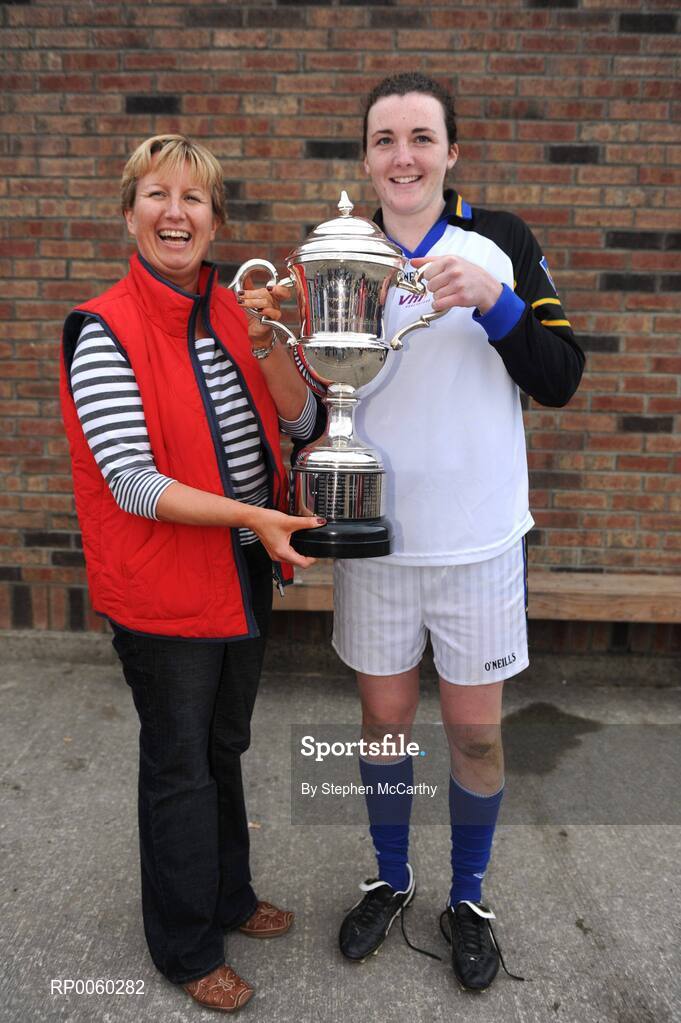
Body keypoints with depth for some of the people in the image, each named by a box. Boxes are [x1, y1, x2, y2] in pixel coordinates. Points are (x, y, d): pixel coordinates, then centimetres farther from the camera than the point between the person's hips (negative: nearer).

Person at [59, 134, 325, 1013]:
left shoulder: (233, 311, 3)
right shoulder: (104, 329, -15)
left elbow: (302, 422, -1)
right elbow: (132, 483, -21)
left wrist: (265, 343, -16)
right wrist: (251, 516, -28)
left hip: (245, 572, 6)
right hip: (164, 585, -6)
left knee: (225, 745, 23)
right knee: (180, 765, 11)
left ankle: (227, 897, 47)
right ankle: (187, 947, 35)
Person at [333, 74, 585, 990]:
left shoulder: (500, 241, -3)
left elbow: (561, 380, -8)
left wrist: (492, 300, -22)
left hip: (479, 537, -1)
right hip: (375, 534, 2)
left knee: (475, 728, 10)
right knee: (384, 716, 14)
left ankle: (469, 898, 35)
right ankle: (391, 880, 39)